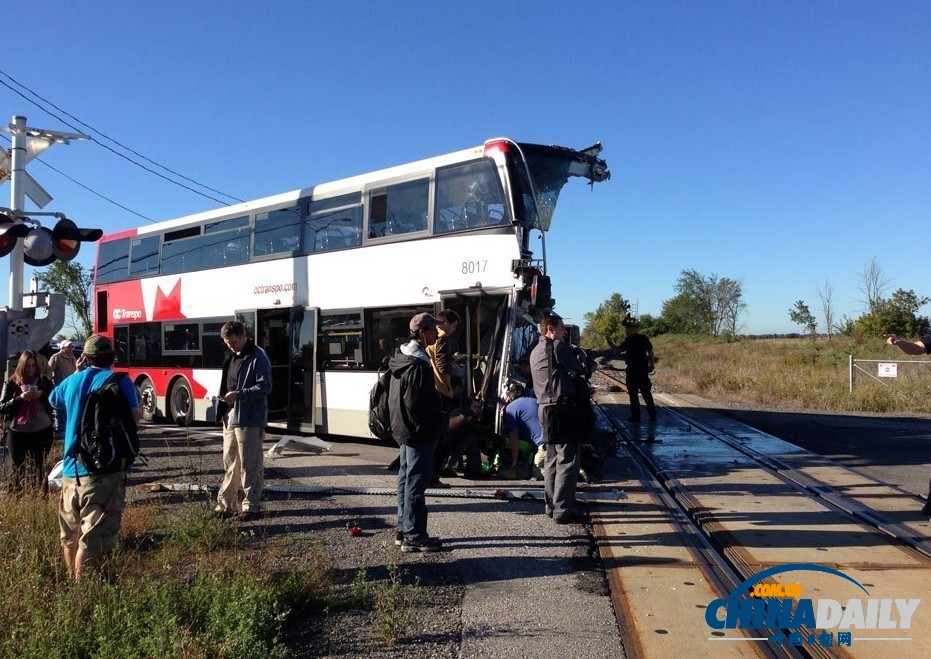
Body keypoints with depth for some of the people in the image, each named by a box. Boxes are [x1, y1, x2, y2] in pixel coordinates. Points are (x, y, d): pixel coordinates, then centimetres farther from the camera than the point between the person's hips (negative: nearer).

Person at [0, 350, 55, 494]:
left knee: (40, 468, 7)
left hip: (41, 432, 0)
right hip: (17, 433, 0)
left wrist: (42, 395, -16)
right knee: (18, 469, 7)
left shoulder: (45, 382, 3)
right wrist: (20, 398, -18)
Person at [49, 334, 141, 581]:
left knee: (70, 535, 22)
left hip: (70, 470, 7)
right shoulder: (119, 381, -6)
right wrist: (139, 409, 8)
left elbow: (54, 400, 31)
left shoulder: (72, 380, 10)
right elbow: (135, 415, -13)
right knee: (93, 539, -7)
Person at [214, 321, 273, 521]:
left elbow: (265, 387, -15)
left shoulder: (258, 357, -10)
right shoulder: (231, 356, 15)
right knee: (230, 462, 15)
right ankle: (226, 504, 24)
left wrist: (239, 394, -23)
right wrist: (223, 406, 10)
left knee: (249, 465, -3)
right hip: (230, 417, 8)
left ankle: (251, 506, 7)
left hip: (249, 420, -8)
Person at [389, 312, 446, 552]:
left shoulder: (402, 359, 10)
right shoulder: (418, 365, -22)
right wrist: (440, 421, -13)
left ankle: (404, 530, 28)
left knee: (406, 479, 17)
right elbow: (417, 406, -25)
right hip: (419, 433, -10)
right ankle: (414, 537, 5)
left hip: (405, 431, 11)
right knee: (416, 482, -3)